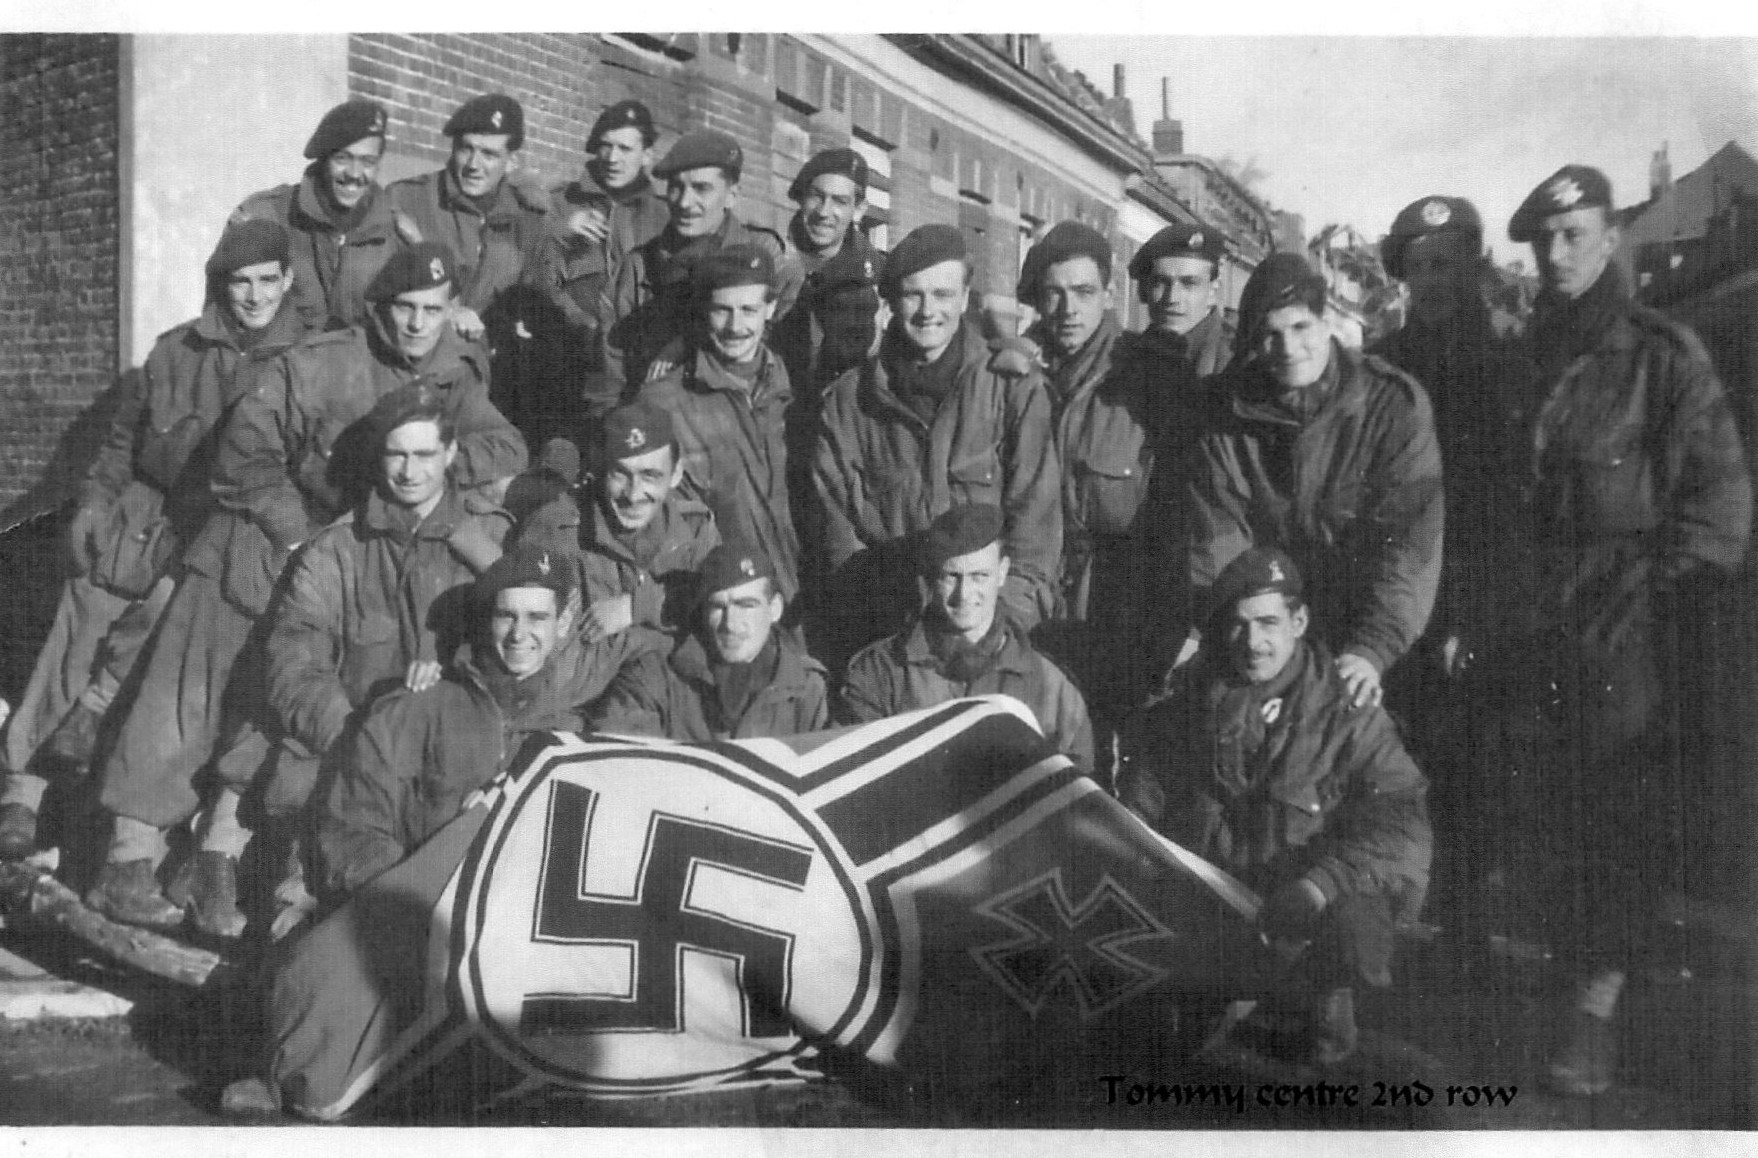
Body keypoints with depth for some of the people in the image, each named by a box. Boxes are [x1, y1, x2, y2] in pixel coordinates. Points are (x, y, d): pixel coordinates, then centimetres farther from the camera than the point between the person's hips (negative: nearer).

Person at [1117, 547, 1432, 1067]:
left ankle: (1327, 994, 3)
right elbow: (1136, 813, 8)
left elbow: (1403, 825, -15)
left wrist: (1319, 884, -29)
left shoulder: (1346, 712, -5)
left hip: (1312, 910, -2)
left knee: (1352, 929, -34)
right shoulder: (1184, 707, 3)